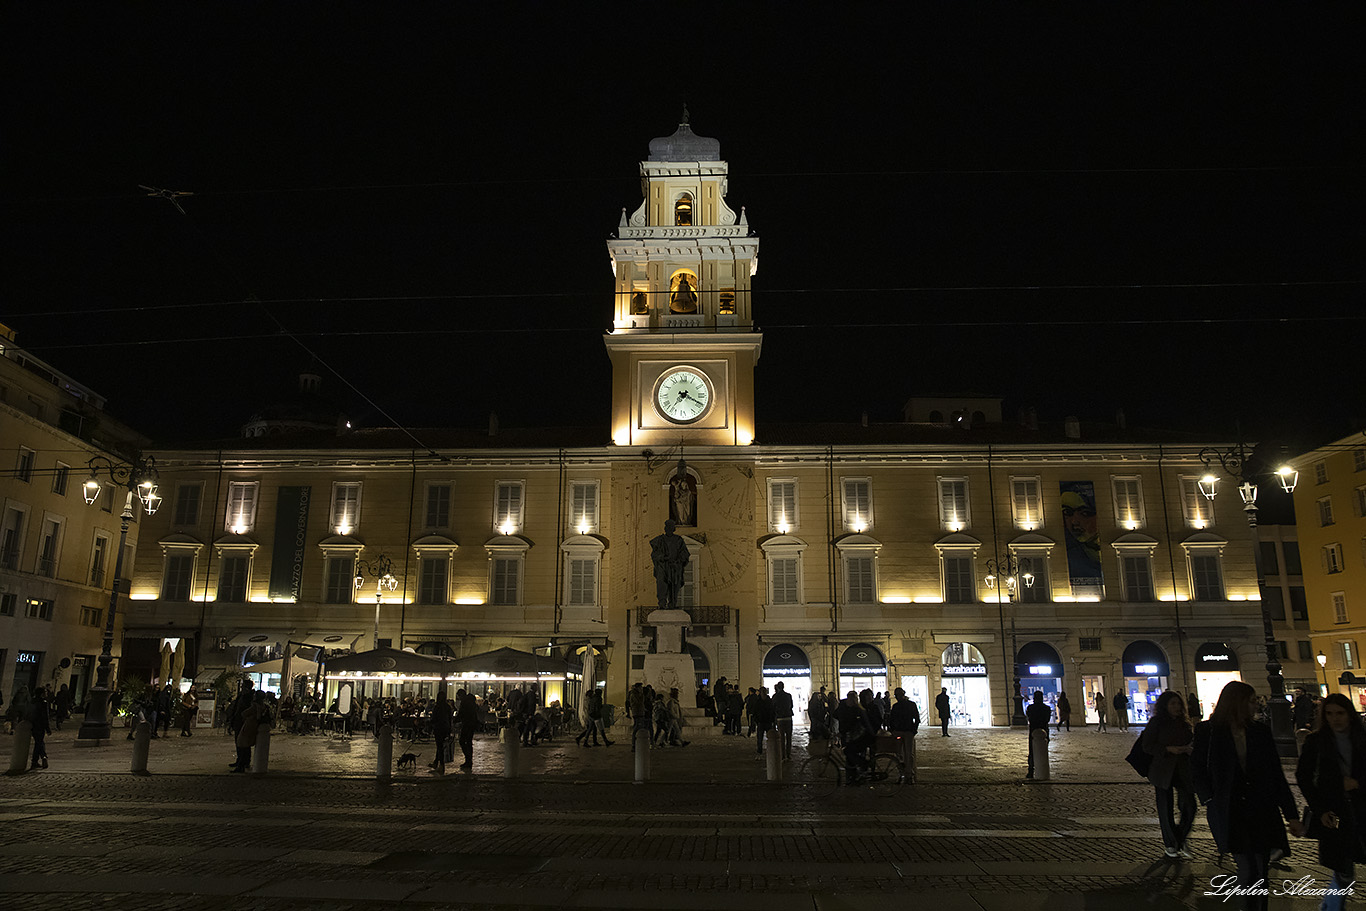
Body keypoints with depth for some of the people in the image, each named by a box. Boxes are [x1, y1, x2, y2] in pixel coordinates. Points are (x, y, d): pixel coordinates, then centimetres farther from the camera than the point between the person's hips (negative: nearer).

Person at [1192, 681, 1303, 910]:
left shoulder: (1260, 731, 8)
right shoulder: (1208, 732, -2)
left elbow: (1276, 775, 10)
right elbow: (1197, 771, 3)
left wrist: (1291, 814, 7)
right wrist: (1210, 801, -9)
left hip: (1261, 810, 3)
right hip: (1230, 812, -3)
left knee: (1259, 872, 5)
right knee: (1248, 871, -9)